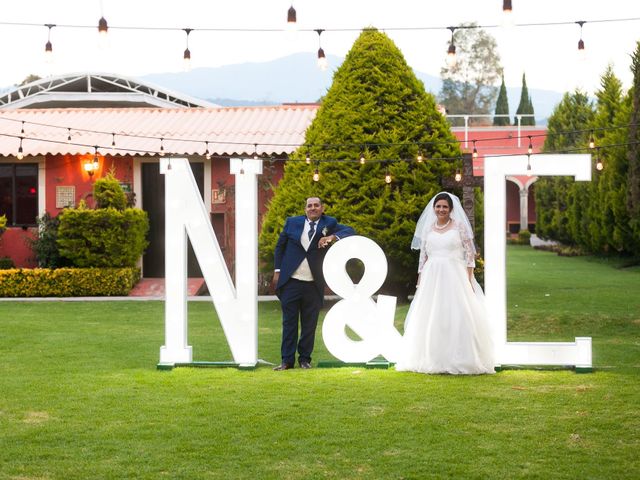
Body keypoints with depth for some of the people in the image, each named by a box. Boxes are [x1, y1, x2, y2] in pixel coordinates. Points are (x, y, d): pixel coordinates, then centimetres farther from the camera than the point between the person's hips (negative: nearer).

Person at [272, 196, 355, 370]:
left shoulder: (329, 224, 4)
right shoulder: (292, 222, 6)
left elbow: (349, 231, -7)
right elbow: (280, 246, 13)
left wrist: (332, 237, -24)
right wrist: (277, 271, 6)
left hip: (314, 284, 0)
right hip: (290, 282, 0)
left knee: (309, 324, 6)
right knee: (289, 322, 2)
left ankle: (305, 359, 17)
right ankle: (287, 360, 6)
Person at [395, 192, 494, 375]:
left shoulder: (460, 226, 1)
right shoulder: (427, 229, 11)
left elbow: (470, 253, -1)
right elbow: (423, 257, 13)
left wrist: (469, 279, -9)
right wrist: (420, 282, 7)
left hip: (455, 276, -4)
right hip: (432, 277, 4)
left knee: (457, 317, -6)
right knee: (430, 319, 4)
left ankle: (460, 361, -2)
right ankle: (432, 361, 10)